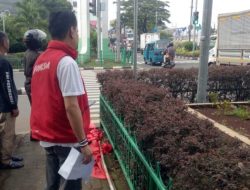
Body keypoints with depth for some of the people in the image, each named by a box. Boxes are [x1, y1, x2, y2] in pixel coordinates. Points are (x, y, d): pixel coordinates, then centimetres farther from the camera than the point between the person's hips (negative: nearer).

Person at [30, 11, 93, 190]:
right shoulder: (66, 62, -18)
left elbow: (46, 100, 11)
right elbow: (71, 107, -24)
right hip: (66, 140, -7)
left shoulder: (41, 60, 6)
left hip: (47, 137, 8)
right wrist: (83, 143, -18)